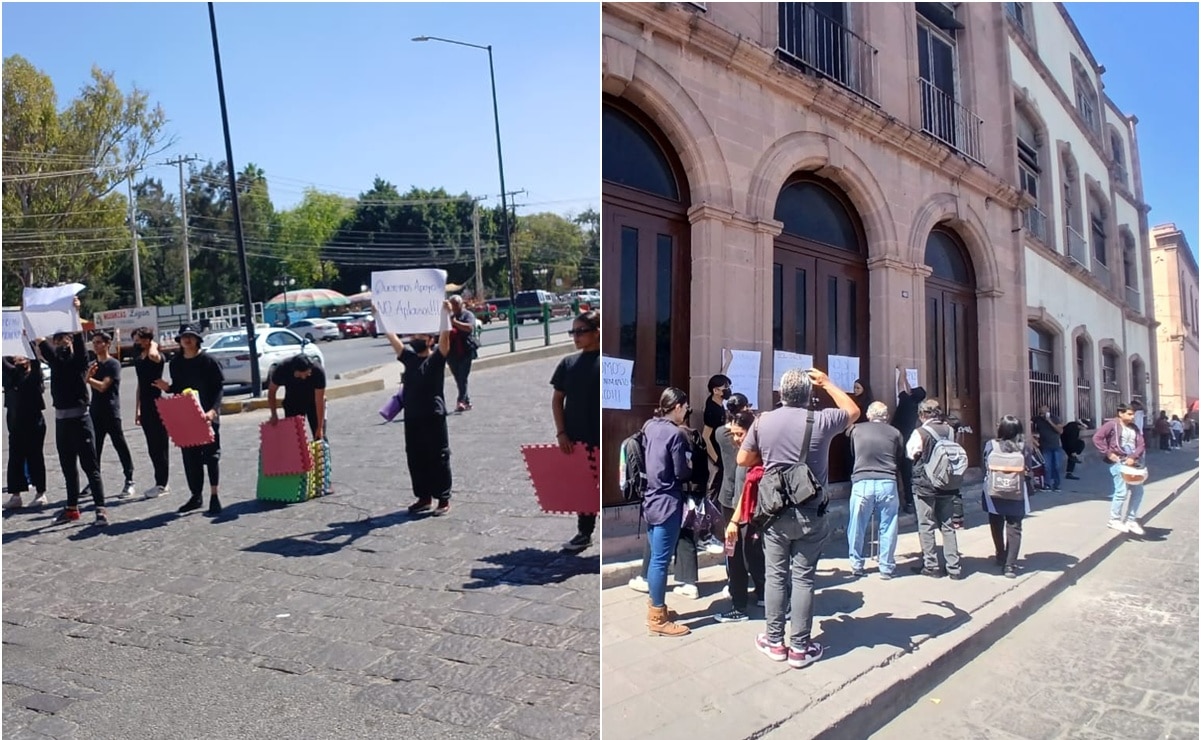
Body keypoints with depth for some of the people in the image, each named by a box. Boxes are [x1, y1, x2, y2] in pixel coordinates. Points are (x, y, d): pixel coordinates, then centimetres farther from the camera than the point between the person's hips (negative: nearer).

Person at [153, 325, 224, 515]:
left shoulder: (208, 361, -6)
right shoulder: (175, 363, 8)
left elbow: (219, 387, -8)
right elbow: (178, 388, 17)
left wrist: (213, 410, -19)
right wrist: (167, 388, -5)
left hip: (207, 415, -5)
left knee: (211, 455, -1)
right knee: (190, 456, 8)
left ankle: (214, 496, 5)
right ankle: (196, 496, 19)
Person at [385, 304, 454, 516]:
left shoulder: (437, 358, -5)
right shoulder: (409, 357, 10)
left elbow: (445, 337, -19)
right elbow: (391, 336, 11)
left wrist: (445, 314, -32)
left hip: (433, 417, -6)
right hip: (412, 418, 6)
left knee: (438, 459, 2)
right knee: (416, 459, 12)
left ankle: (444, 500, 10)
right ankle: (423, 497, 25)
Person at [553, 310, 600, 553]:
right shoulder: (568, 363, 6)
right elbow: (557, 400, 9)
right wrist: (561, 433, 0)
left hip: (602, 439, -4)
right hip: (576, 439, 4)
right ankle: (584, 532, 29)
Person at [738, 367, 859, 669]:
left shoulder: (763, 421, -2)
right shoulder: (821, 420, -7)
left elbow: (743, 460, 7)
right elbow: (853, 411, 14)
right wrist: (827, 383, 21)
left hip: (774, 511, 1)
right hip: (810, 514, -1)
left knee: (776, 575, 10)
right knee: (803, 578, 4)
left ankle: (774, 641, 19)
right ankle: (800, 647, 12)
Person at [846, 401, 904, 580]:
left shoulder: (856, 430, 6)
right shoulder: (895, 433, 5)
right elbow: (901, 460, 13)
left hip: (862, 483, 0)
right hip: (887, 483, 0)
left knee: (857, 528, 11)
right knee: (887, 527, 10)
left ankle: (856, 566, 18)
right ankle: (886, 567, 16)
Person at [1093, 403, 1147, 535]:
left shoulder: (1134, 428, 13)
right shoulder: (1112, 424, -6)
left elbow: (1141, 444, 5)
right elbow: (1097, 438, -13)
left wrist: (1133, 457, -11)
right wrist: (1108, 453, -14)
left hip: (1132, 463, 7)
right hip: (1118, 462, -7)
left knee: (1138, 491, 10)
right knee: (1122, 492, -8)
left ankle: (1131, 520, 23)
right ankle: (1114, 520, 8)